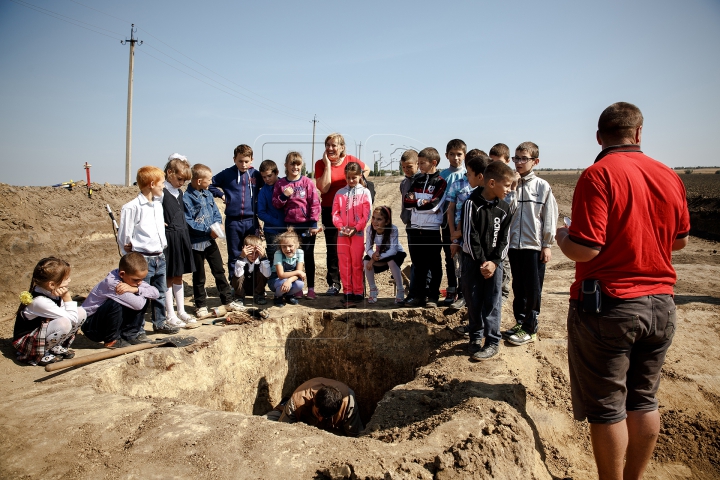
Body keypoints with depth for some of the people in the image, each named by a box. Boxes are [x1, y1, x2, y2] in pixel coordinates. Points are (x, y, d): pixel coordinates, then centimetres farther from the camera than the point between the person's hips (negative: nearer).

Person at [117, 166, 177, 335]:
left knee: (160, 293, 18)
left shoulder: (159, 203, 8)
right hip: (143, 259, -7)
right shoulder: (131, 207, -14)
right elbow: (124, 237, -12)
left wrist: (162, 248, 10)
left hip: (160, 257, 8)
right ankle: (137, 329, 13)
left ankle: (160, 323, 32)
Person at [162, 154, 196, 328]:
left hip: (181, 238, 8)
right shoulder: (162, 192, -13)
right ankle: (170, 315, 11)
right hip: (168, 238, -8)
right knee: (169, 277, 2)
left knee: (178, 276, 15)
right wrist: (162, 225, -15)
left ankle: (181, 311, 24)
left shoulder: (179, 192, 12)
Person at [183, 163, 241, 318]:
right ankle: (201, 306, 21)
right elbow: (188, 222, -20)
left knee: (219, 271, 14)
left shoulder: (207, 193, 6)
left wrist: (219, 223, -9)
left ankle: (228, 301, 25)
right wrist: (208, 230, -20)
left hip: (211, 240, 6)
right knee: (199, 276, 8)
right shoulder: (187, 198, -17)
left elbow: (215, 211, 11)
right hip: (196, 242, -6)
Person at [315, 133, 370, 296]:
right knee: (333, 248, 2)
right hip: (330, 210, -1)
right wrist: (327, 164, -16)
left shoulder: (350, 160, -1)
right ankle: (333, 284, 12)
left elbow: (366, 169, 18)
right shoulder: (320, 163, -4)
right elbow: (324, 188, -16)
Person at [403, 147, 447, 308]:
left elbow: (434, 204, -16)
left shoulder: (440, 182, -4)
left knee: (434, 265, 5)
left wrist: (415, 202, -5)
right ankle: (418, 295, 19)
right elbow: (406, 201, 5)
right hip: (415, 228, 5)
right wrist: (423, 202, -11)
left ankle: (433, 296, 13)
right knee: (418, 265, 11)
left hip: (432, 230, -5)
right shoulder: (417, 180, 13)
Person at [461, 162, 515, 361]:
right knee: (473, 301, 7)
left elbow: (504, 239, 0)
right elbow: (470, 236, -12)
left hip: (494, 261, 2)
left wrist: (494, 262, -11)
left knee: (492, 302, 0)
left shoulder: (505, 209, 0)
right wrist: (481, 262, -13)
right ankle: (476, 337, 23)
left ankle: (493, 341, 9)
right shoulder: (472, 204, -10)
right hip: (473, 260, -1)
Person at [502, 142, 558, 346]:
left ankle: (529, 329, 15)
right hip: (514, 244, 3)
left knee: (533, 289, 4)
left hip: (535, 246, -3)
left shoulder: (542, 186, -4)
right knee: (518, 287, 14)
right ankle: (520, 322, 28)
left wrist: (547, 245, -4)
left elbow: (549, 217, -3)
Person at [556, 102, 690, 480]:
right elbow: (680, 240, 15)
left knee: (606, 407, 7)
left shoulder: (599, 175, -15)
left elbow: (584, 249, -21)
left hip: (608, 307, -6)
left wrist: (561, 236, -1)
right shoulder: (669, 176, 4)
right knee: (643, 400, 19)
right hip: (660, 306, 7)